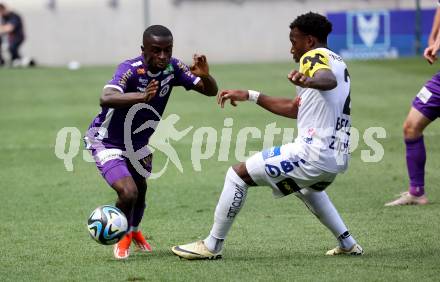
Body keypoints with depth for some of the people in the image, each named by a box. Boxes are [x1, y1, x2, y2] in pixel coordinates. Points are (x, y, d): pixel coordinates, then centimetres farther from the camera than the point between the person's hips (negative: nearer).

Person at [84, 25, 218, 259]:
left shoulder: (172, 68, -15)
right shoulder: (130, 69, -34)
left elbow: (210, 91, -9)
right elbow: (106, 98, -52)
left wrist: (205, 76, -34)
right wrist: (142, 96, -70)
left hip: (138, 142, 7)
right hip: (106, 141, -7)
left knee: (140, 191, 21)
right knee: (128, 193, -21)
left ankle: (134, 232, 54)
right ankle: (122, 238, 10)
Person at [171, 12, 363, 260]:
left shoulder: (315, 56, -5)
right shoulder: (338, 63, 24)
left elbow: (330, 80, -32)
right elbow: (295, 109, 26)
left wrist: (308, 81, -54)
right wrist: (250, 96, 25)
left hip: (313, 153, -10)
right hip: (338, 157, 10)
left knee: (238, 174, -4)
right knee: (307, 188, 41)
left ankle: (212, 246, -1)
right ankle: (348, 244, 33)